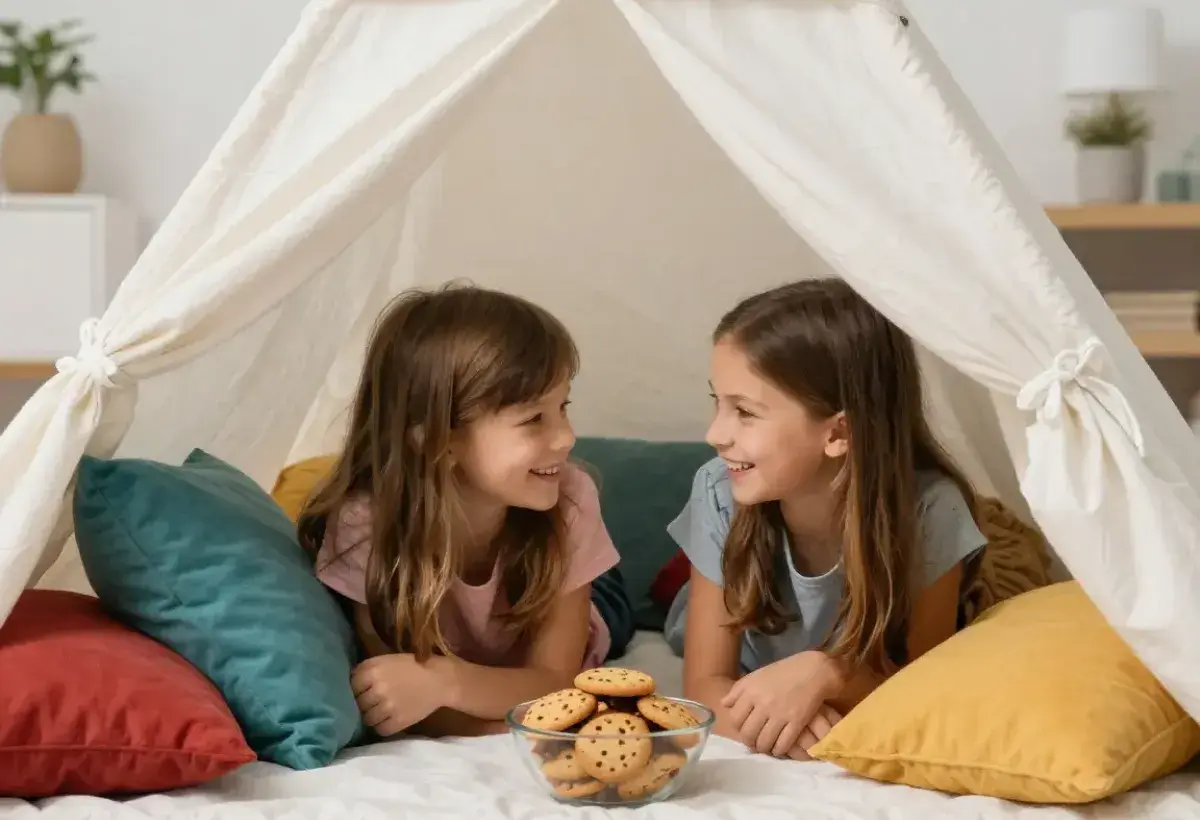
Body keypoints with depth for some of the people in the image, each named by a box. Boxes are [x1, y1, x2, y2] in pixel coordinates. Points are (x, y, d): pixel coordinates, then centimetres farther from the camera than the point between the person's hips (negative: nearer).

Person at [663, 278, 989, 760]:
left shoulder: (927, 510, -23)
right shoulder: (721, 495, -18)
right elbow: (705, 684, -13)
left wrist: (826, 674, -34)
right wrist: (775, 719, -35)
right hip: (760, 758, 1)